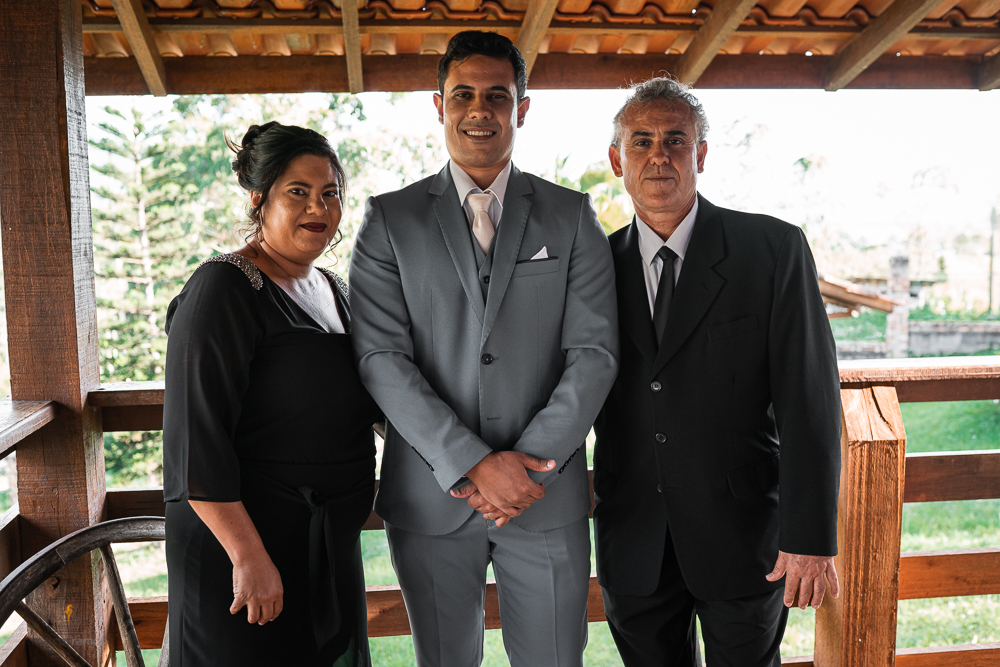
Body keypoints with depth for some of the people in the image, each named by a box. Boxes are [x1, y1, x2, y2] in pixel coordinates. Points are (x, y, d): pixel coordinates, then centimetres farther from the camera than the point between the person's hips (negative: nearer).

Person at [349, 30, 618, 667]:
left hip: (548, 494, 1)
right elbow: (382, 357, -7)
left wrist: (529, 464, -12)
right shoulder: (390, 219, 2)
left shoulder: (572, 216, 5)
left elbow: (594, 352, -2)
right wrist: (473, 464, -15)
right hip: (431, 496, 0)